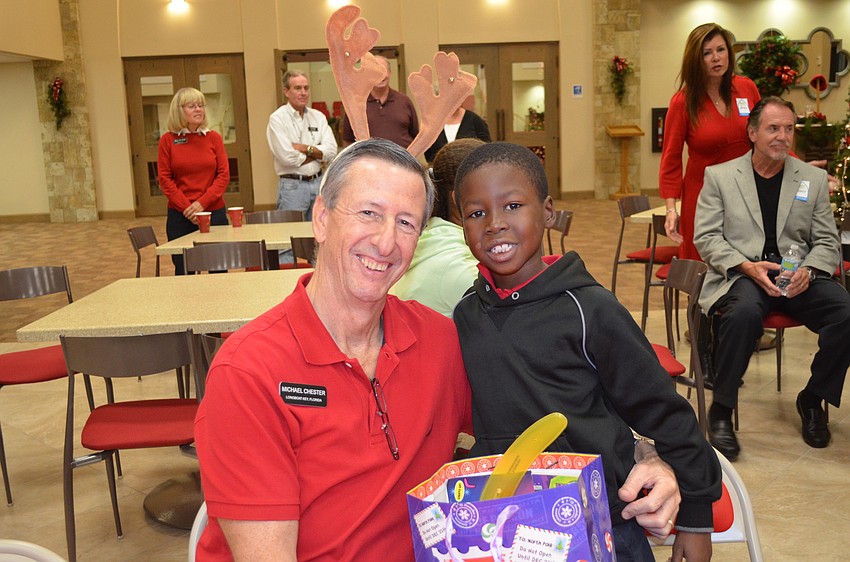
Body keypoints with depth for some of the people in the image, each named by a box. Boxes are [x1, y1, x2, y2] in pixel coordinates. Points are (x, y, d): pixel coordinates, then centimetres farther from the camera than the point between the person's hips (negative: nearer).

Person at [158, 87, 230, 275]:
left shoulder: (214, 138, 5)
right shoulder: (167, 140, 2)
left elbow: (224, 174, 1)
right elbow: (164, 179, -1)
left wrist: (202, 203, -11)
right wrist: (187, 208, -10)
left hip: (214, 212, 1)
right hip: (180, 216, -1)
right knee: (183, 271, 4)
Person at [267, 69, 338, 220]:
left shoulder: (318, 116, 9)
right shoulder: (277, 119, -6)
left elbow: (331, 151, -1)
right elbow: (287, 157, -17)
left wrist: (305, 148, -13)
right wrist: (318, 155, -5)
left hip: (318, 183, 5)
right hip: (292, 186, -5)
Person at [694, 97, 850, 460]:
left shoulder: (814, 178, 15)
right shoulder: (719, 176, 7)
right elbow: (706, 237, 0)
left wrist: (808, 270, -11)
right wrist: (747, 266, -16)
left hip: (798, 276, 3)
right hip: (739, 275, -3)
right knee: (744, 312, -37)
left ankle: (813, 398, 1)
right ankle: (721, 410, -19)